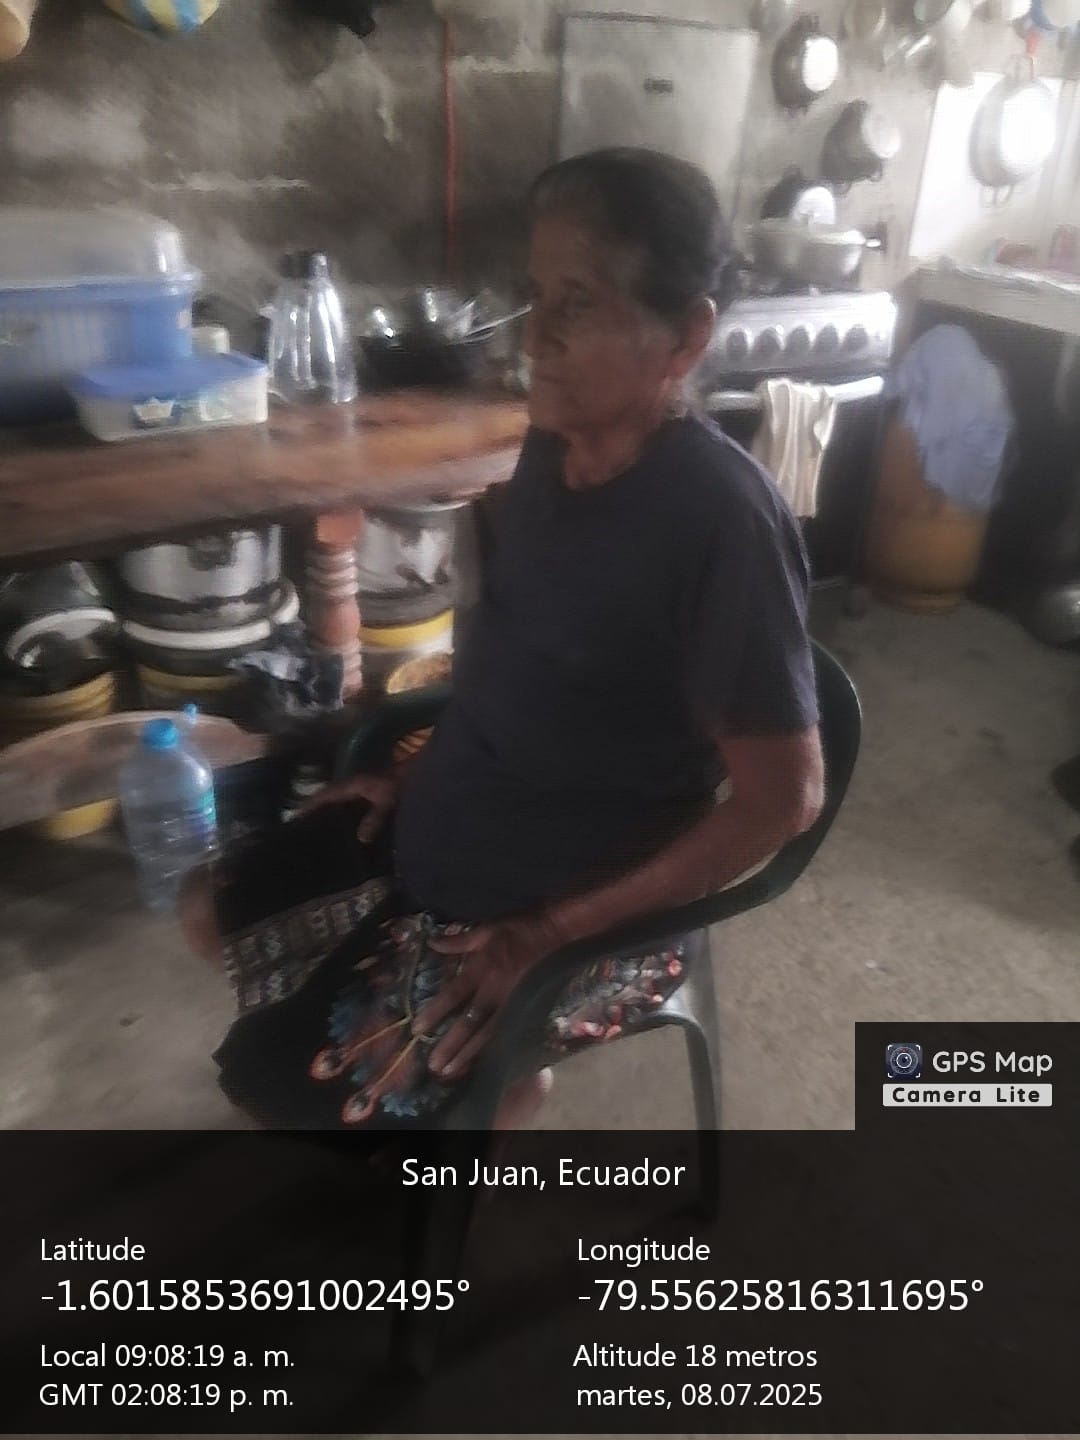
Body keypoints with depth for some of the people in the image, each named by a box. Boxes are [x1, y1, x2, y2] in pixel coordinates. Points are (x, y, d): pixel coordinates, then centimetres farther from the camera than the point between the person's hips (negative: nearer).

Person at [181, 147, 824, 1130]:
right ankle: (476, 1050, 28)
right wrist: (422, 774, 5)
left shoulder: (722, 519, -27)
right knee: (215, 913, 15)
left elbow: (785, 797, -23)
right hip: (447, 827, 8)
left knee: (279, 1075, -6)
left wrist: (552, 933, -21)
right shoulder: (557, 445, -3)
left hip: (589, 904, -8)